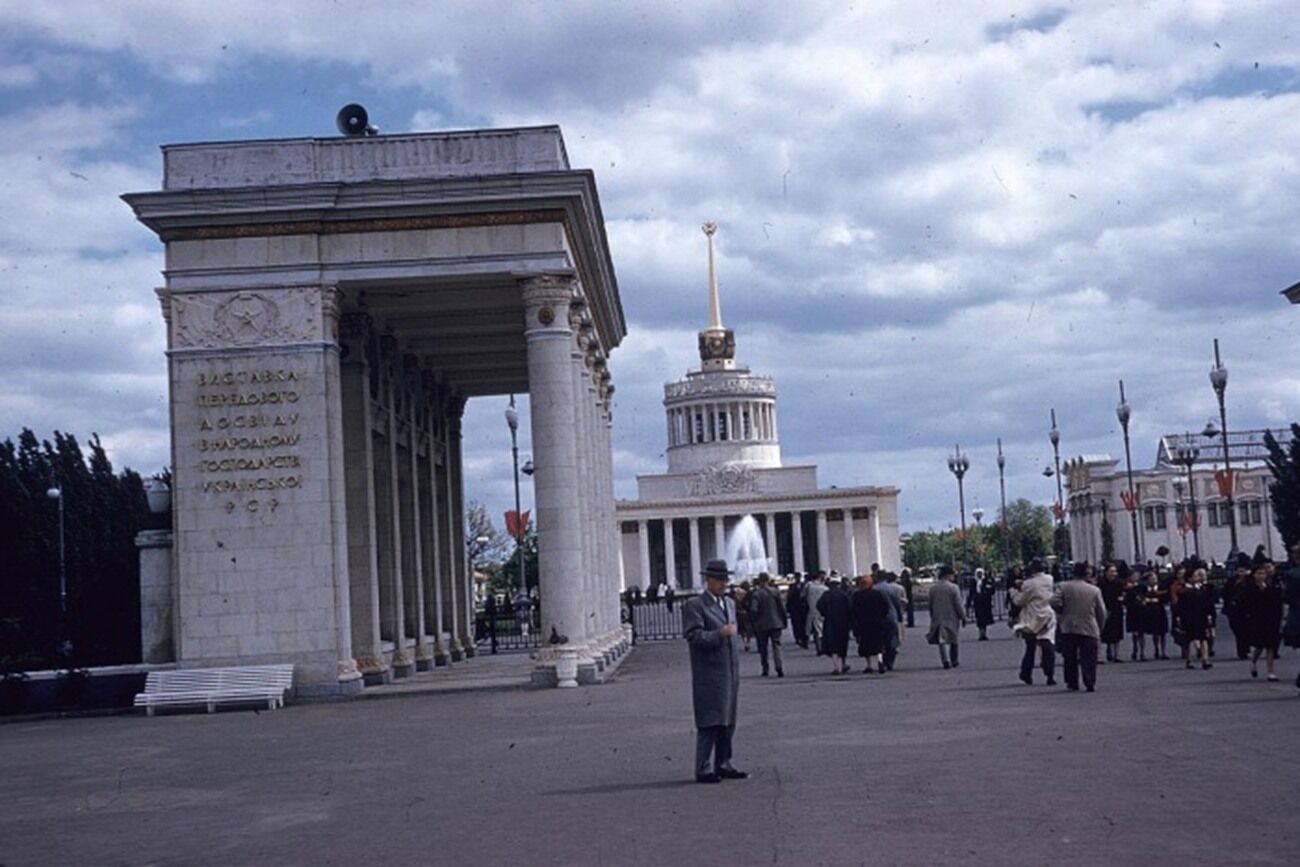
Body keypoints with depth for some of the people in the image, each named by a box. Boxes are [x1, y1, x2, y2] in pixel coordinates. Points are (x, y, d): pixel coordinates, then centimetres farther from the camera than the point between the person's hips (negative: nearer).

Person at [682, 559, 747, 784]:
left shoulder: (729, 603, 18)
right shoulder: (694, 605, -7)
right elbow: (694, 636, -16)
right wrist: (719, 634, -28)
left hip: (730, 674, 8)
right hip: (709, 675, -8)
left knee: (728, 722, 11)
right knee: (709, 723, -7)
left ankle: (723, 765, 19)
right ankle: (704, 770, -2)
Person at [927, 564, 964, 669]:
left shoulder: (933, 589, 3)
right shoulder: (953, 588, -11)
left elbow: (931, 605, 9)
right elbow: (958, 605, -11)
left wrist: (933, 617, 18)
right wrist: (963, 617, -1)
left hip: (938, 618, 2)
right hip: (951, 618, -2)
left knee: (942, 640, 0)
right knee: (953, 640, 14)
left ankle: (945, 660, -18)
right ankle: (954, 661, 24)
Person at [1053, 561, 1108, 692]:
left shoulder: (1063, 587, -1)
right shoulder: (1095, 590, 2)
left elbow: (1054, 602, -13)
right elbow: (1102, 612, 4)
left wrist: (1063, 611, 7)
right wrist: (1099, 629, 16)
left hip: (1068, 629, 1)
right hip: (1089, 629, -1)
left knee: (1070, 658, 11)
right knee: (1088, 658, 3)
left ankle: (1072, 683, 13)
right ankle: (1090, 684, -4)